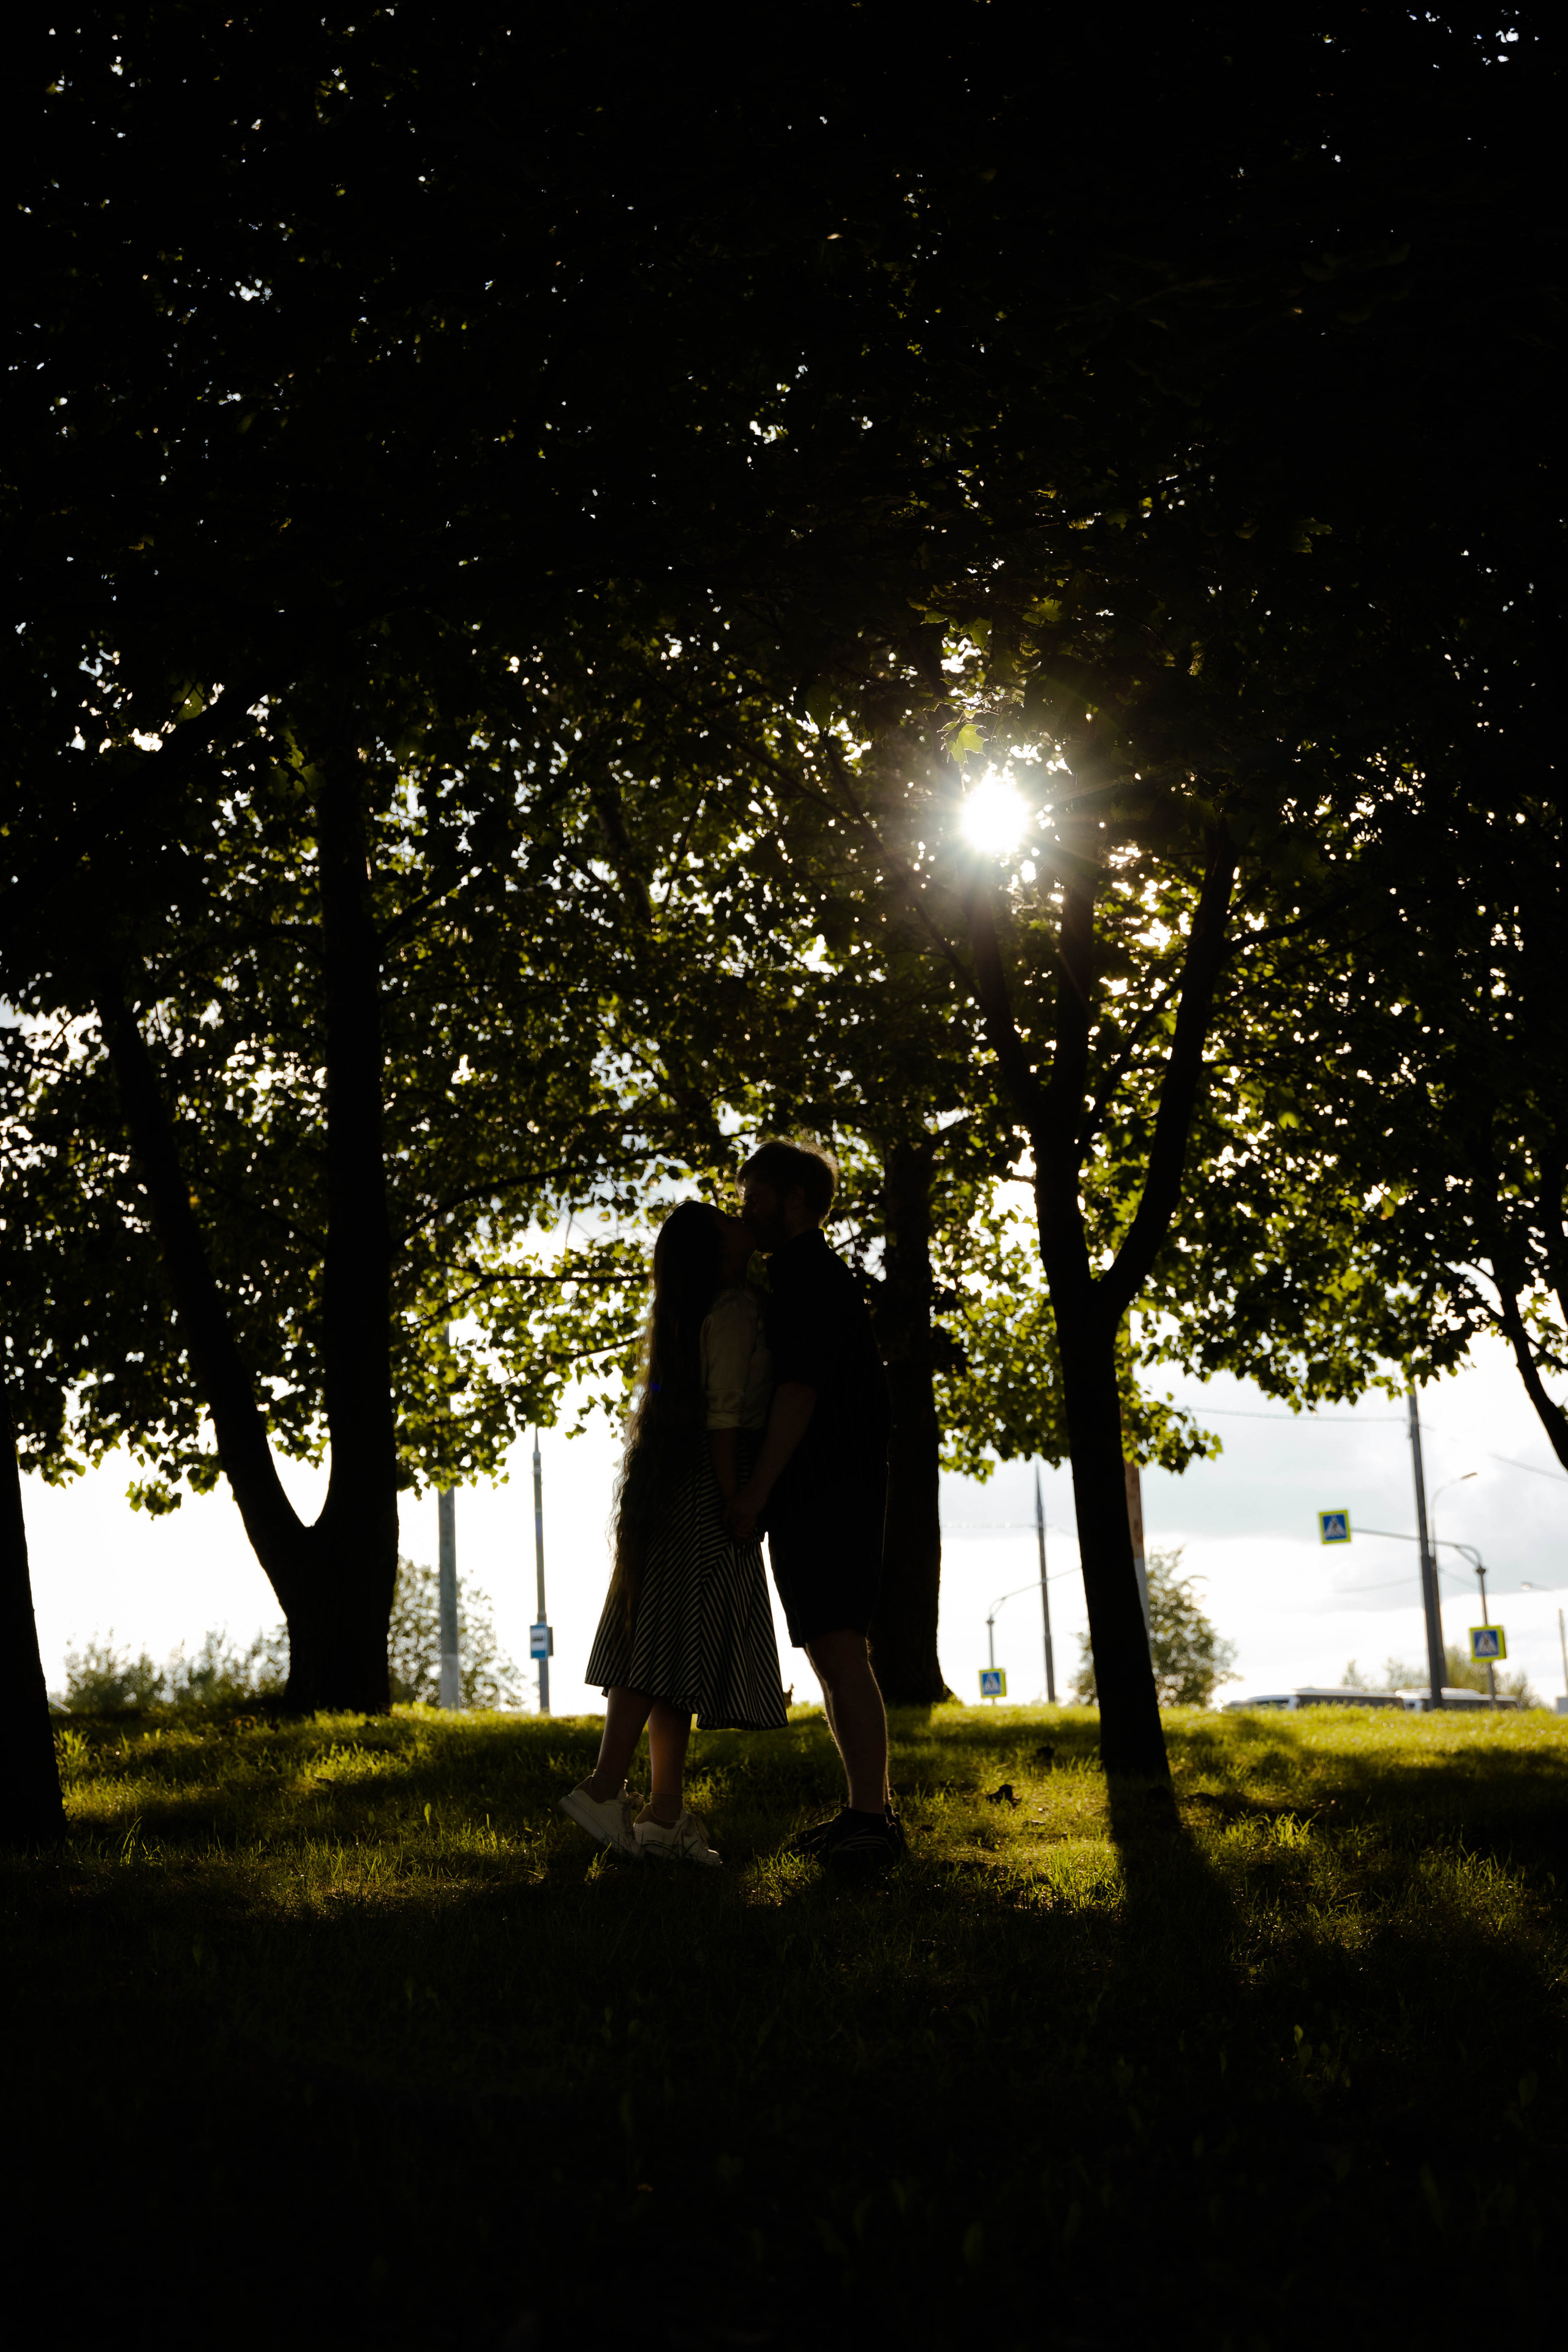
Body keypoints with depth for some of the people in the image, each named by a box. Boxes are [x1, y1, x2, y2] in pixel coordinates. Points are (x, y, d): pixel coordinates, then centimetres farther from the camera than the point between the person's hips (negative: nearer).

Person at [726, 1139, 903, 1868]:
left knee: (839, 1649, -15)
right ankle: (864, 1810, 14)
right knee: (827, 1654, 10)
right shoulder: (804, 1277, 24)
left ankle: (874, 1819, -18)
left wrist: (756, 1488, -21)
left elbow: (801, 1388, -18)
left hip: (831, 1493, -11)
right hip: (807, 1499, 11)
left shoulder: (810, 1273, -9)